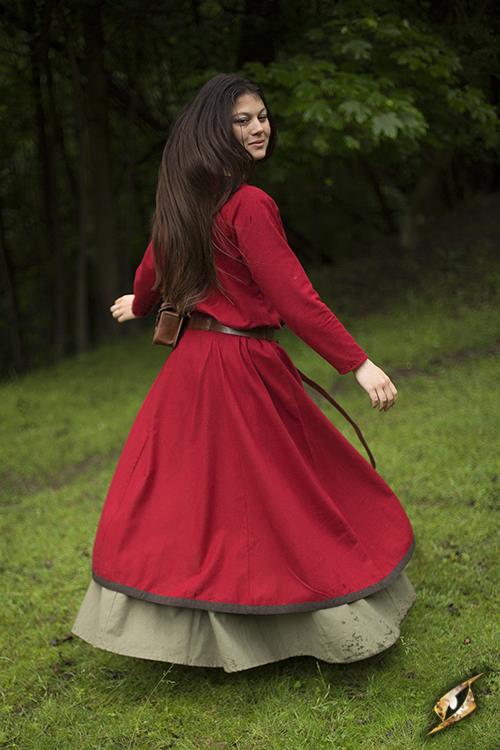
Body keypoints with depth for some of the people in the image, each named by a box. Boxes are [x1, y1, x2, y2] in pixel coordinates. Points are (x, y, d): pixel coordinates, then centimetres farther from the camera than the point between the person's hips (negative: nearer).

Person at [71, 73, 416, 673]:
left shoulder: (186, 196, 6)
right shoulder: (248, 204, -19)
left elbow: (154, 266, 21)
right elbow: (293, 296, -23)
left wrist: (138, 306, 43)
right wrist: (359, 363, -20)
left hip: (192, 357, 8)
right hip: (242, 365, -8)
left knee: (189, 496, 16)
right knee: (268, 496, 3)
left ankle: (179, 619, 31)